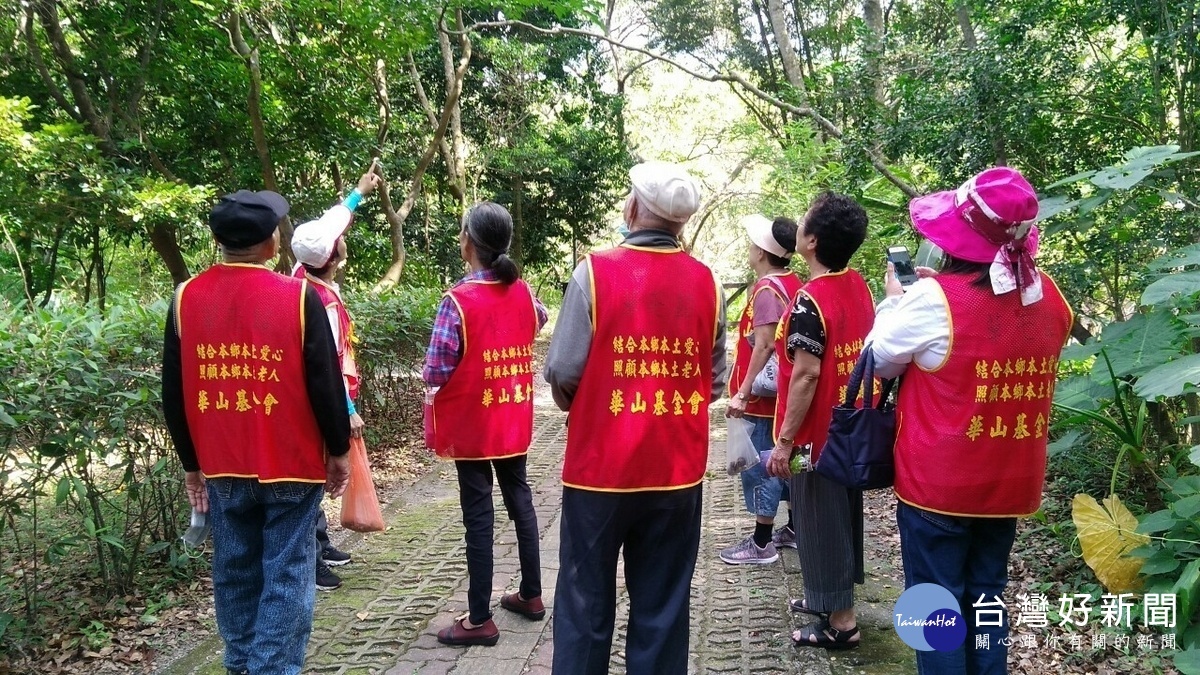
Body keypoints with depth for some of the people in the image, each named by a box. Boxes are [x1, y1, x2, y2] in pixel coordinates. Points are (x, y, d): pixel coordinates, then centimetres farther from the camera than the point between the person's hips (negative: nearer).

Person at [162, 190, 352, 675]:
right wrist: (338, 450, 2)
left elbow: (173, 394, 4)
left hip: (222, 466, 4)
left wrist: (191, 462, 14)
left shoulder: (186, 299, -2)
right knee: (286, 575, 5)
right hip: (291, 463, -4)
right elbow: (326, 383, -11)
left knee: (234, 572, 17)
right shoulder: (299, 296, -13)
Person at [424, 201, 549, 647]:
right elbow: (539, 322, 24)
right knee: (520, 501, 18)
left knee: (478, 515, 1)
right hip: (514, 421, 6)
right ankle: (531, 595, 30)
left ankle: (479, 620, 11)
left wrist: (430, 376, 3)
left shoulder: (458, 300, -19)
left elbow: (436, 371, -18)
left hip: (472, 425, -5)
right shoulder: (523, 293, 0)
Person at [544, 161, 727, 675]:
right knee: (663, 604, 14)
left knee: (585, 602, 12)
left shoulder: (596, 271, -11)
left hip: (600, 466, -3)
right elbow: (715, 380, 4)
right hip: (677, 469, 3)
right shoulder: (706, 281, 0)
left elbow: (562, 372, -11)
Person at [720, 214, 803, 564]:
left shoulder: (766, 288, -17)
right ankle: (794, 529, 29)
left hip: (764, 394, -9)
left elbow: (764, 345, -22)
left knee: (760, 465, -2)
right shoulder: (793, 283, 9)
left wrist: (743, 392, -20)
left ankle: (762, 543, 6)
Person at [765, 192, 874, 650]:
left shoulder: (810, 301, -22)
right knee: (841, 516, 19)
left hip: (817, 433, -8)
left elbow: (806, 375, -24)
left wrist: (784, 441, -19)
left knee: (820, 523, 4)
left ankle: (840, 622, 15)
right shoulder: (858, 287, 4)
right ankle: (831, 597, 36)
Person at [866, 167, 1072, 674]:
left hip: (939, 483, -5)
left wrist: (895, 299, 8)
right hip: (1010, 482, 5)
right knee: (986, 597, 19)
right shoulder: (1049, 297, -3)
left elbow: (879, 360, -6)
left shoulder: (934, 299, -20)